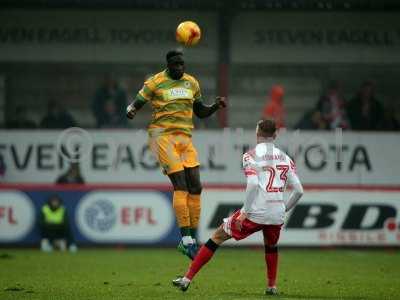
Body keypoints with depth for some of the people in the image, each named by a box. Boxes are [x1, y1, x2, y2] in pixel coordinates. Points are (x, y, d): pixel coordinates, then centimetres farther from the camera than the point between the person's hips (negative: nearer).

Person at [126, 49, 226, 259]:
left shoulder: (191, 83, 13)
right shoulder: (155, 82, -4)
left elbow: (200, 112, 22)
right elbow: (136, 104, -3)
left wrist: (215, 106, 3)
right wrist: (130, 111, -26)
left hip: (185, 138, 6)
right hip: (163, 136, -6)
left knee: (195, 187, -1)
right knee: (180, 186, -16)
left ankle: (192, 239, 7)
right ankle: (186, 240, -17)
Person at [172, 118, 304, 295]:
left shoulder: (251, 155, 1)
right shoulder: (285, 158, 14)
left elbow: (253, 184, -16)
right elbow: (299, 190, 10)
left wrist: (244, 212, -11)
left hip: (255, 213, -4)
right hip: (277, 216, 4)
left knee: (217, 237, 9)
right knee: (271, 246, 35)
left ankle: (187, 278, 7)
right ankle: (272, 286, 29)